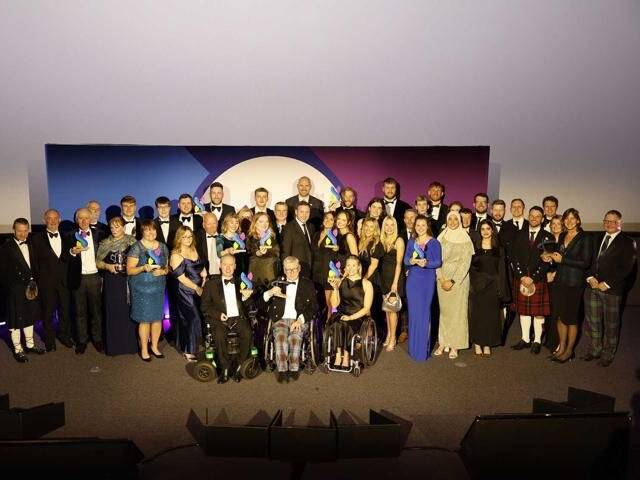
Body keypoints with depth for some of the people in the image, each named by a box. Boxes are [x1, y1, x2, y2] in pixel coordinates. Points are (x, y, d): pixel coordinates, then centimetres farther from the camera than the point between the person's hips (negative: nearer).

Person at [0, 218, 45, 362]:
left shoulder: (31, 245, 7)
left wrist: (34, 281, 4)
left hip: (31, 287, 6)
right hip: (15, 289, -5)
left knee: (29, 316, 16)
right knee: (16, 319, 4)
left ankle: (30, 344, 30)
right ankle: (18, 349, 16)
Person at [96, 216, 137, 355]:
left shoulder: (132, 241, 3)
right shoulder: (105, 243, 7)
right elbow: (98, 262, 9)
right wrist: (108, 266, -9)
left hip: (128, 282, -1)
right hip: (111, 283, 1)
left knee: (128, 312, 2)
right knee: (113, 313, 3)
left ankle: (130, 344, 14)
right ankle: (114, 346, 14)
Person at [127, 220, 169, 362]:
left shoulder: (163, 247, 6)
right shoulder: (136, 247, -8)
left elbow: (167, 267, 14)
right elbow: (129, 270, -9)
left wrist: (162, 271, -8)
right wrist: (144, 268, -25)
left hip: (158, 288, 4)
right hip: (141, 289, -4)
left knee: (158, 318, 9)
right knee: (145, 319, 0)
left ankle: (154, 346, 26)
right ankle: (144, 350, 16)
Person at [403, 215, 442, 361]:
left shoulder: (434, 242, -2)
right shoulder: (411, 242, 9)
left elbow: (438, 262, -5)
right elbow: (405, 259, 5)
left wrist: (426, 263, -22)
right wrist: (411, 261, -17)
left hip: (427, 280, -3)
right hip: (412, 279, 4)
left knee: (424, 312, -3)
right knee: (413, 311, 6)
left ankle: (423, 348, 7)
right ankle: (413, 347, 18)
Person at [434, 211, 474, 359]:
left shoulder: (465, 240, -4)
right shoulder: (441, 238, 6)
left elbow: (465, 263, -9)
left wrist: (452, 281, -13)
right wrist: (441, 279, -8)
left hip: (459, 280, -3)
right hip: (442, 279, 3)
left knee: (457, 312, 1)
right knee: (444, 311, 8)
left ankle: (455, 346, 8)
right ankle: (443, 343, 15)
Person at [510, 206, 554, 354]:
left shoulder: (547, 237, 1)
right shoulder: (520, 235, 9)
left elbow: (547, 261, -6)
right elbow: (514, 257, 4)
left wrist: (533, 277, -12)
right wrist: (521, 276, -7)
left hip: (538, 279, -3)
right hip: (521, 278, 3)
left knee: (538, 311, 3)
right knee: (523, 310, 8)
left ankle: (537, 341, 13)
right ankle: (525, 339, 18)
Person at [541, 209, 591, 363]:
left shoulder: (584, 239, -8)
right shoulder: (562, 236, 11)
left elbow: (586, 262, -13)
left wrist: (562, 260, -15)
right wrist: (551, 256, -1)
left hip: (574, 283, -5)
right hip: (558, 281, 6)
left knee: (571, 317, 4)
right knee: (559, 316, 9)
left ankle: (569, 350, 17)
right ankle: (561, 347, 22)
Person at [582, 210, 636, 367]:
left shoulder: (627, 242, -4)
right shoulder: (597, 239, 13)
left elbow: (626, 268, -11)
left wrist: (607, 284, -15)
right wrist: (590, 277, -4)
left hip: (612, 289, -4)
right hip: (592, 287, 5)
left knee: (611, 324, 8)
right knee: (591, 321, 10)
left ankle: (608, 355, 23)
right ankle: (594, 351, 25)